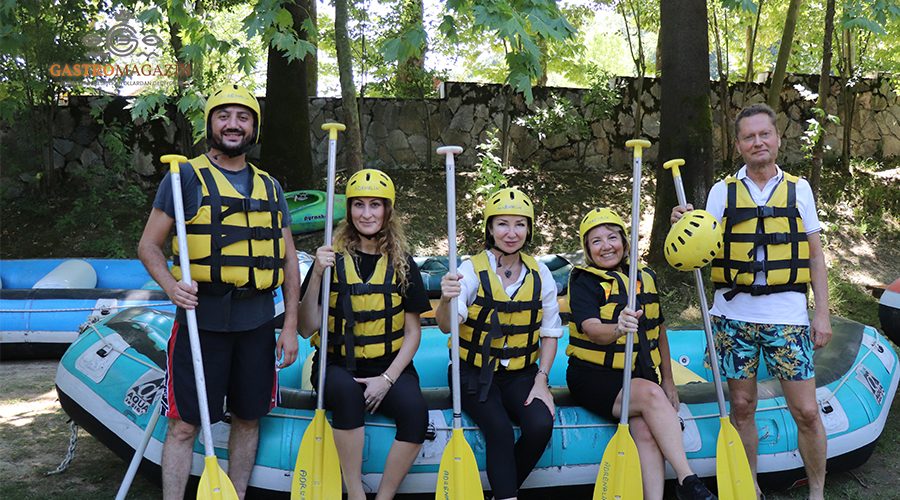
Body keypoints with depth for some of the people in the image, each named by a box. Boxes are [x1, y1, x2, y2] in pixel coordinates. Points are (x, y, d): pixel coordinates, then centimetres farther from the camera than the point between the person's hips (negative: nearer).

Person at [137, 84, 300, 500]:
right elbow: (149, 245, 0)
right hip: (202, 316, -4)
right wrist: (171, 285, -20)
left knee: (248, 418, 12)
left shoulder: (270, 188, 13)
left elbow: (289, 259, 13)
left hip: (257, 321, 4)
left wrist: (290, 326, 7)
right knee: (184, 423, -2)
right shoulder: (186, 177, 1)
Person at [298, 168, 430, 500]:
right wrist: (317, 276, -17)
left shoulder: (402, 264, 4)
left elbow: (412, 332, 5)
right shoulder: (333, 258, 0)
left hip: (389, 367, 1)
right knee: (347, 392, -35)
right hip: (339, 365, -1)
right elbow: (307, 329, -4)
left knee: (415, 410, -28)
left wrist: (387, 378, -9)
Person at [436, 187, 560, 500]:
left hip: (521, 373, 3)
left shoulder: (540, 274, 1)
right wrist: (446, 300, -46)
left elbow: (550, 332, 6)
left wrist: (542, 379, -6)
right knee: (500, 429, -27)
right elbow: (447, 326, -24)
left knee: (541, 425, -21)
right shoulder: (473, 270, -10)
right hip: (476, 372, -3)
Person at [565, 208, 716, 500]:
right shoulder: (584, 281, -3)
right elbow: (591, 329, -21)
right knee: (651, 393, -31)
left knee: (645, 429, -26)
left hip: (639, 375, 4)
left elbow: (659, 332, 19)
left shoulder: (646, 278, 13)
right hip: (593, 376, -4)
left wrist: (668, 381, 14)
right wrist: (617, 329, -44)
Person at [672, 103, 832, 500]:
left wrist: (822, 312, 1)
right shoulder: (723, 191, 5)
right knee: (742, 407, 8)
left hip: (787, 314, 0)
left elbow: (815, 255, 8)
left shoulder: (798, 189, 7)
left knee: (806, 411, 0)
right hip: (735, 315, 1)